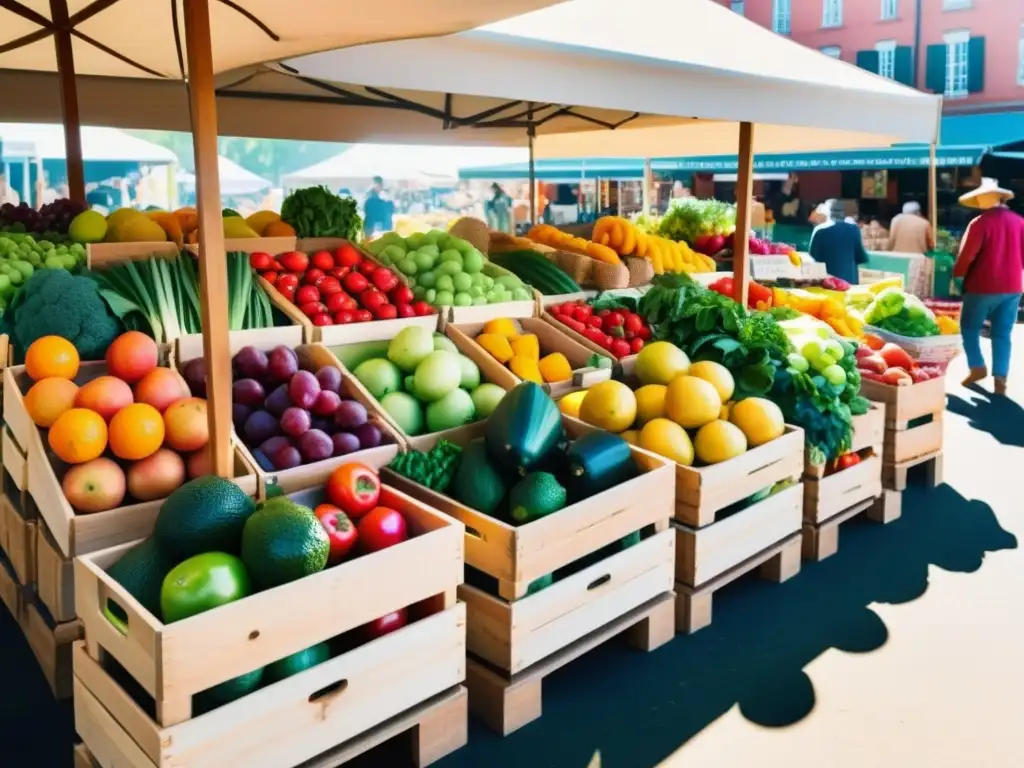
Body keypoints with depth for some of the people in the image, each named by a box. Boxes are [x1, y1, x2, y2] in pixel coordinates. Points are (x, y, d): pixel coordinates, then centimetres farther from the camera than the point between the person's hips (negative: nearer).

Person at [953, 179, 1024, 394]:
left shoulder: (980, 223, -13)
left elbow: (966, 255, -13)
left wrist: (957, 274, 4)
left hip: (983, 286, -5)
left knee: (969, 328, 13)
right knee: (1002, 334, 8)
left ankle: (977, 367, 7)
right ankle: (1000, 377, 4)